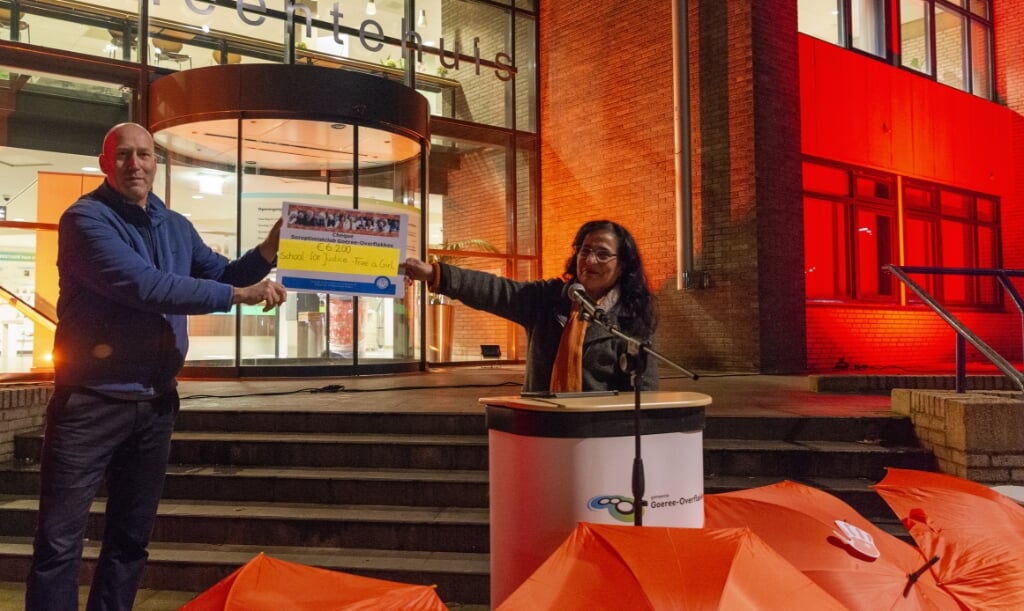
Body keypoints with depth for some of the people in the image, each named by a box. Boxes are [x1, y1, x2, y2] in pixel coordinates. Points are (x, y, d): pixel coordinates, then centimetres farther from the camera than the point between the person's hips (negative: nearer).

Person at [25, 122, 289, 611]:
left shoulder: (176, 227, 10)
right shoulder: (86, 218, -11)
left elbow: (220, 274, 15)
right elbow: (144, 285, -24)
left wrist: (266, 252, -5)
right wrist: (240, 295, -25)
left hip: (155, 402, 6)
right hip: (91, 402, -6)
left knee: (131, 535, 17)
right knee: (59, 542, 2)